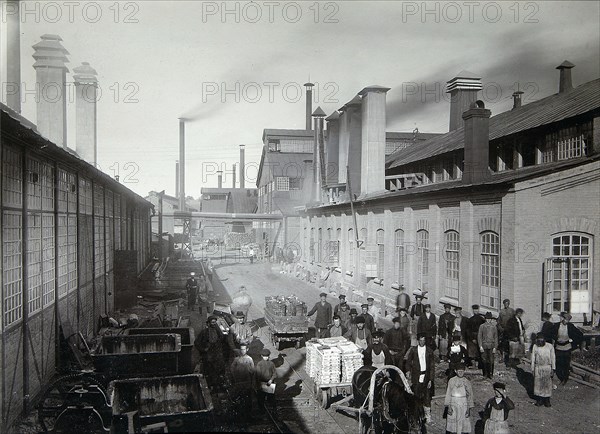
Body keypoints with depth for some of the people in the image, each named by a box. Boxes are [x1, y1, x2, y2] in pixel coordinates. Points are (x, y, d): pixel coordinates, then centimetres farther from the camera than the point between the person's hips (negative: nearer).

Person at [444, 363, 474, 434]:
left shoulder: (467, 382, 3)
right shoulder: (451, 381, 1)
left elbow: (470, 396, 4)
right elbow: (448, 394, 0)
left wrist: (468, 409, -3)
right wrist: (449, 407, -6)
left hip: (463, 405, 1)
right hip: (453, 405, 0)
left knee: (463, 424, -2)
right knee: (452, 423, 0)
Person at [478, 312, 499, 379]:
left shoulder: (494, 326, 6)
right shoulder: (482, 326, 3)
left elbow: (496, 337, 7)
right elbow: (479, 336, 2)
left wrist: (495, 347, 0)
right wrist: (480, 346, -6)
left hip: (491, 346, 0)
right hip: (484, 346, 0)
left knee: (491, 361, -1)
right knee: (484, 360, 3)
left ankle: (490, 373, 10)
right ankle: (485, 373, 14)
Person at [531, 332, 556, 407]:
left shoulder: (550, 347, -5)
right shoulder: (535, 347, -3)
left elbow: (553, 358, -1)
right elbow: (533, 359, 3)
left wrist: (553, 369, -5)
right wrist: (532, 370, 3)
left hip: (547, 368, -1)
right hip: (538, 368, 1)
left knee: (547, 384, 7)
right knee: (538, 384, 7)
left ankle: (547, 400, 21)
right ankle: (539, 400, 21)